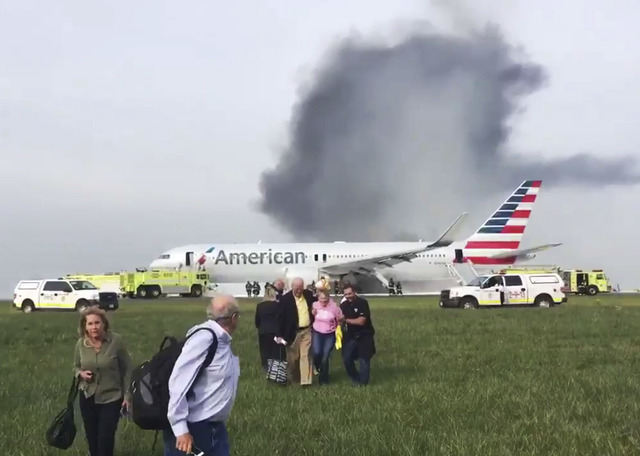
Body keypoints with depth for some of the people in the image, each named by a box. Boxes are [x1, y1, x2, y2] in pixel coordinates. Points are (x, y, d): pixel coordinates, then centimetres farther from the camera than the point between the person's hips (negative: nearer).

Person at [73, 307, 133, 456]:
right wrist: (80, 374, -11)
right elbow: (76, 367, 12)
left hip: (111, 397, -4)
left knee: (105, 439, -6)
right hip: (87, 397, 4)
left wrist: (127, 395, -7)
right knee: (91, 438, 15)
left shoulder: (116, 340, -15)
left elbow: (127, 370, -6)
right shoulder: (81, 343, -5)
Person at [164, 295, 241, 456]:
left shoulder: (222, 340, 6)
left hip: (215, 427, 9)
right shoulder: (205, 338, -21)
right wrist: (180, 429, -24)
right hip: (193, 429, -9)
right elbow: (179, 381, -24)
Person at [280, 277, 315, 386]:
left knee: (305, 356, -3)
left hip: (307, 331, 2)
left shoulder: (309, 294, 2)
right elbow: (282, 317, -10)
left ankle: (305, 380, -5)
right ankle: (294, 379, 28)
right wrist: (284, 335, -13)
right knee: (293, 358, 10)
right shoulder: (285, 299, -10)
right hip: (293, 332, -2)